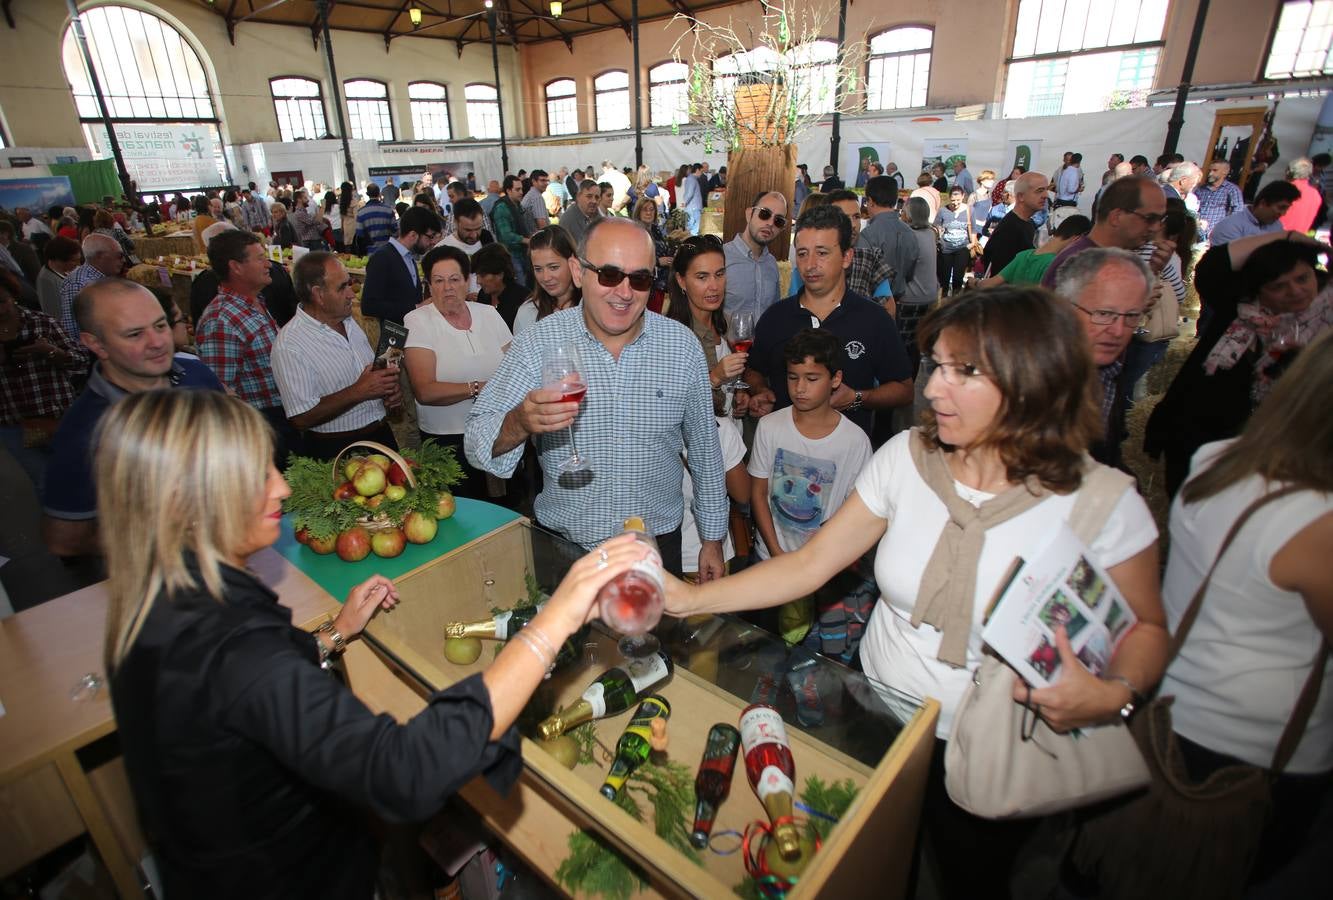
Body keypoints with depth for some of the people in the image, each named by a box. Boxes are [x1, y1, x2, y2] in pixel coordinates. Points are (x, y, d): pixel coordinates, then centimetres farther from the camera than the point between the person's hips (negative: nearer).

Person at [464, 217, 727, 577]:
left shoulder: (682, 346, -7)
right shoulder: (536, 344, -12)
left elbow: (705, 450, 2)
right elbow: (477, 445, -15)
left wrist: (713, 540, 5)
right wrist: (519, 423, -38)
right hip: (563, 547, 0)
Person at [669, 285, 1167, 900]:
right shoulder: (906, 457, -14)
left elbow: (1145, 627, -3)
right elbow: (811, 563, -11)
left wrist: (1114, 695, -25)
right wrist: (691, 598, -19)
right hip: (878, 715, 2)